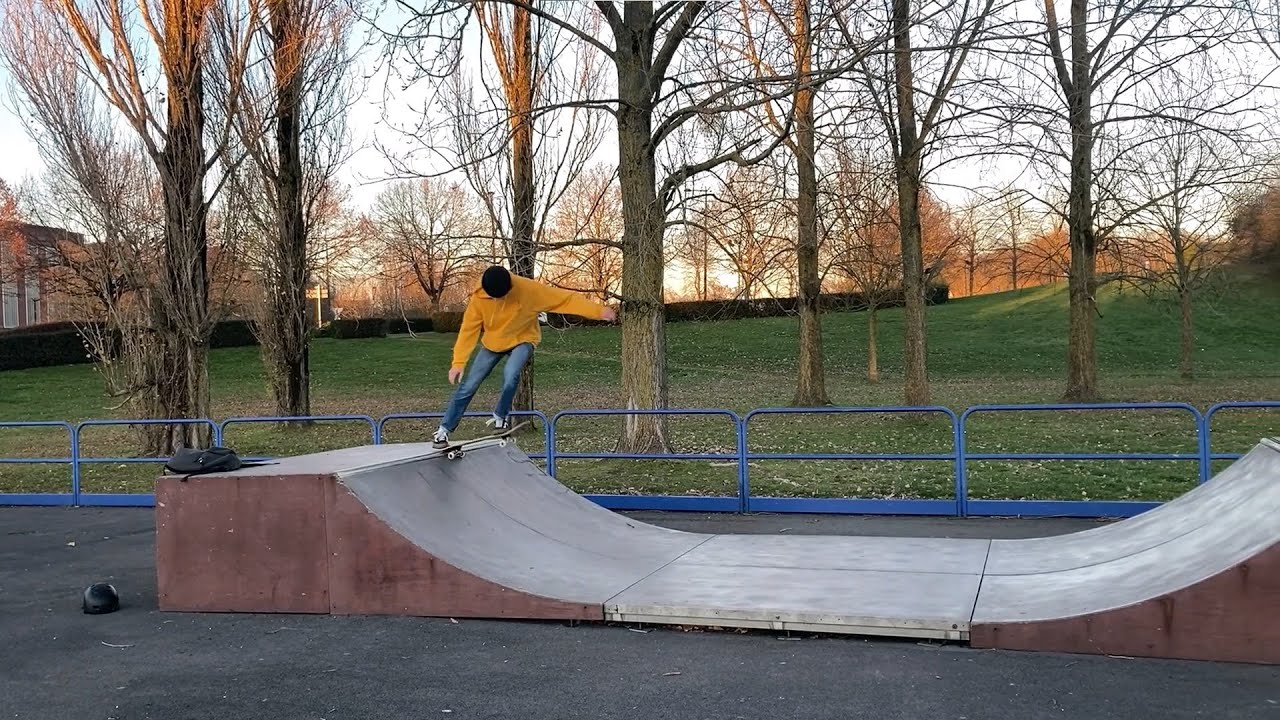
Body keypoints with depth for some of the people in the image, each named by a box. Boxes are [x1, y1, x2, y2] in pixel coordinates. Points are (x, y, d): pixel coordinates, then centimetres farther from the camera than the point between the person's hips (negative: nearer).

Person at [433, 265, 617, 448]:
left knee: (510, 374, -31)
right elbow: (469, 330, -17)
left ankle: (500, 417, -6)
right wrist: (458, 362, -21)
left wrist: (599, 311, -28)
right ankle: (444, 430, 11)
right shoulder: (479, 298, -22)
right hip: (492, 343, 2)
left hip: (522, 340, -2)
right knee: (468, 387, -2)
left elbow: (565, 298, -26)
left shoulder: (528, 289, -29)